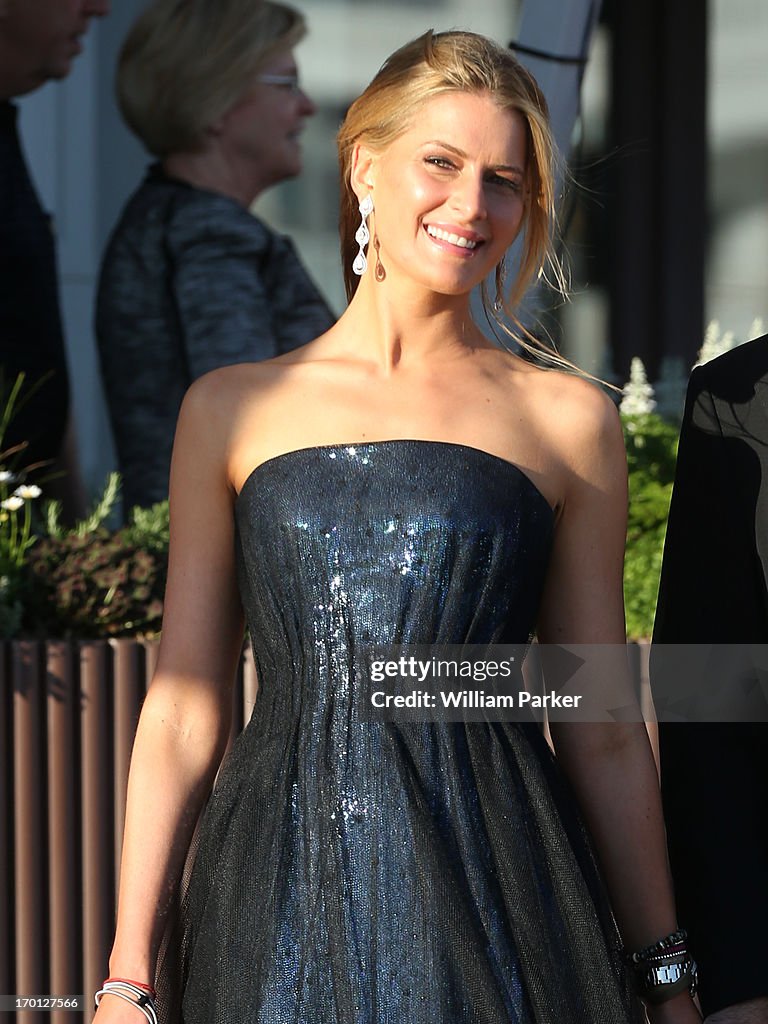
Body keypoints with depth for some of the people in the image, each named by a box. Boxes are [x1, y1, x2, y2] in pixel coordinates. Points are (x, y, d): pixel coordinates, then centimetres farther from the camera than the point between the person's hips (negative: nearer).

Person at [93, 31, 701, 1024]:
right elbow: (183, 712, 7)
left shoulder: (569, 419, 7)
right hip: (281, 900, 1)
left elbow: (601, 733, 9)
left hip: (495, 901, 0)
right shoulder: (232, 410, 8)